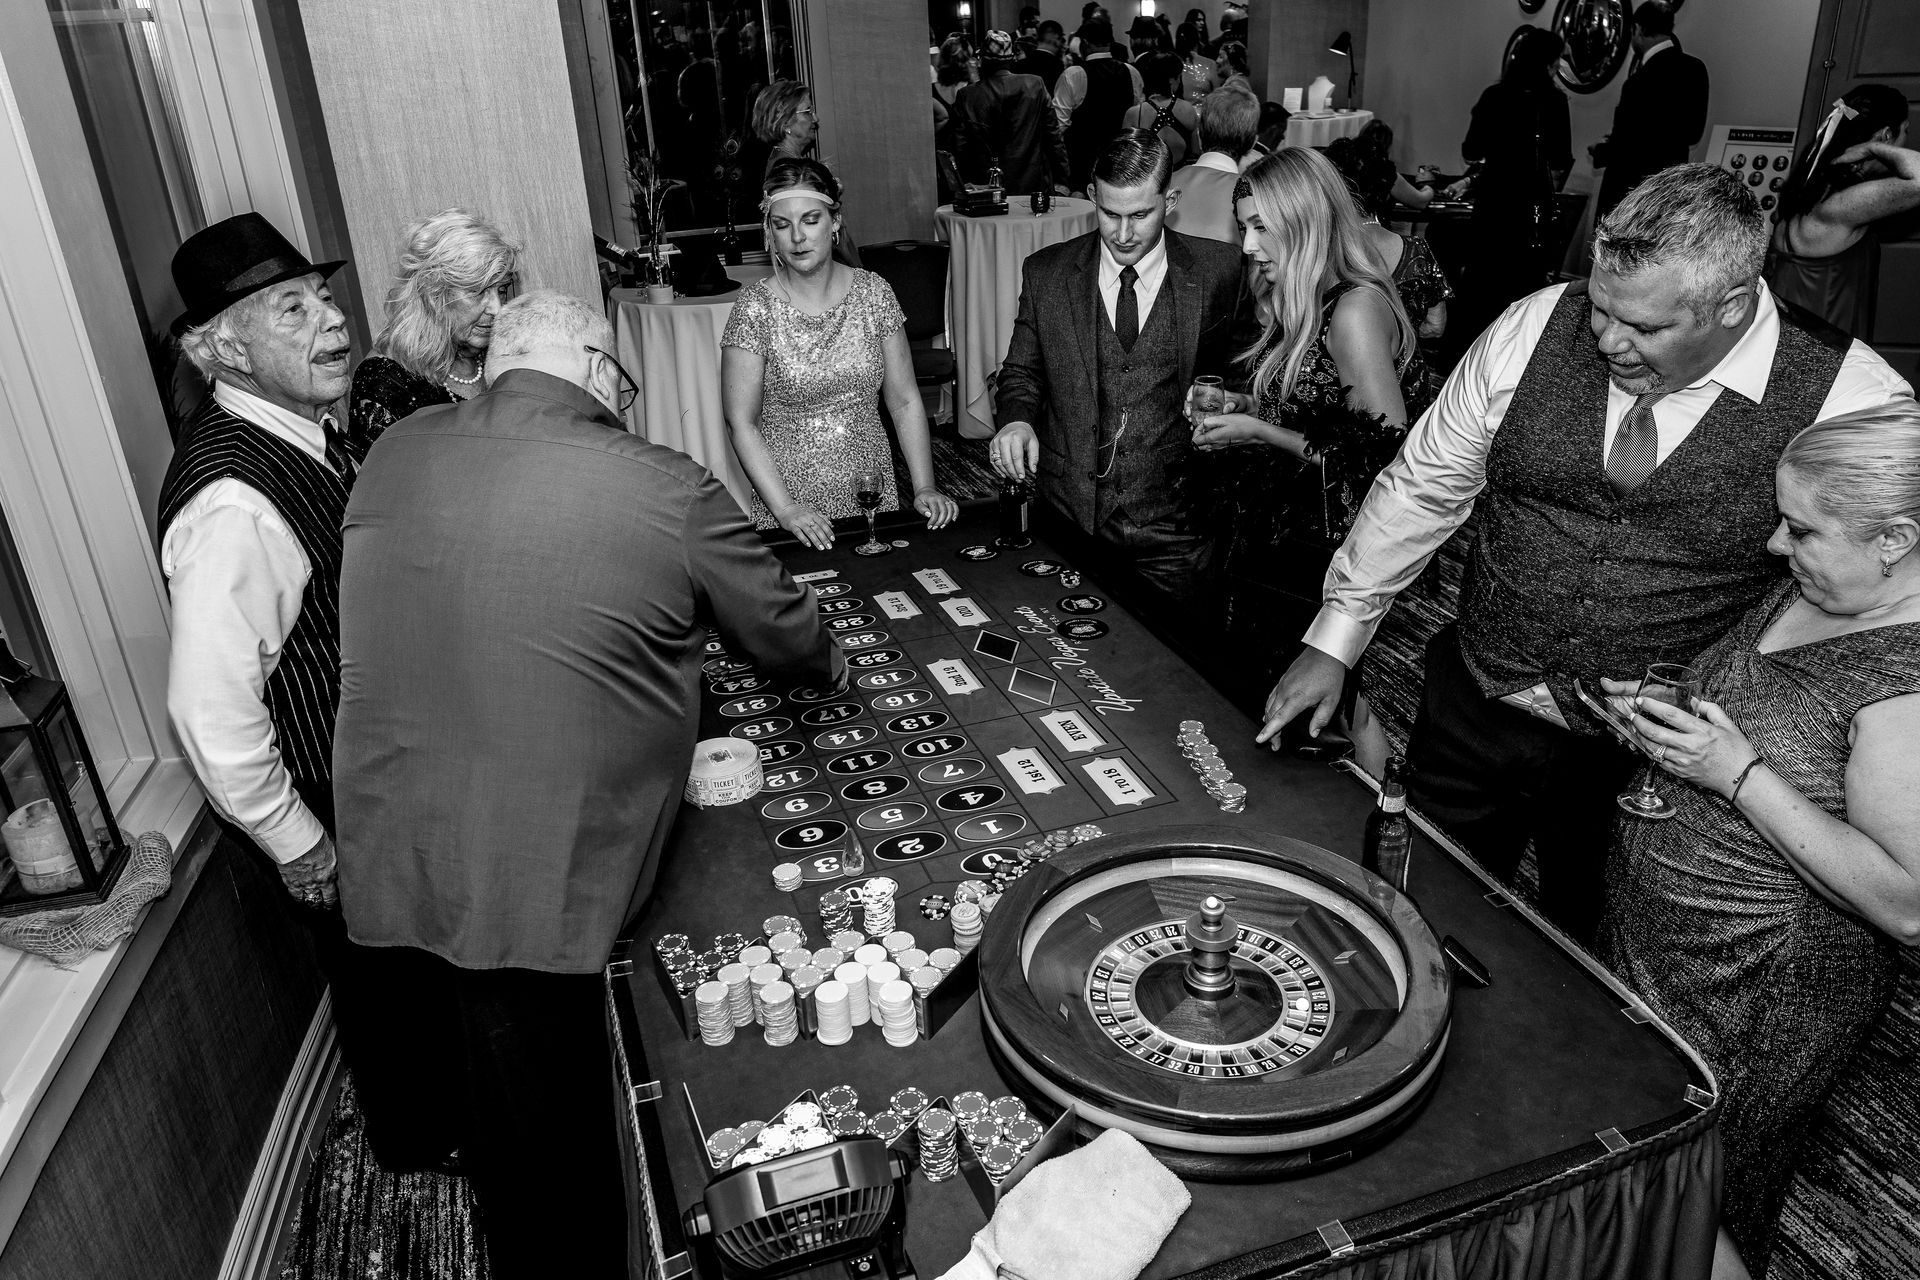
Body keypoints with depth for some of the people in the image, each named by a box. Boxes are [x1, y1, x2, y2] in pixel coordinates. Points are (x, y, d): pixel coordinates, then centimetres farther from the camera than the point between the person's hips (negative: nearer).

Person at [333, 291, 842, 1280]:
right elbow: (786, 634, 1)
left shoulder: (391, 456, 1)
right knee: (547, 1161, 14)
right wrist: (826, 663, 24)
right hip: (529, 889, -6)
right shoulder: (667, 492, -13)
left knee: (479, 1120, 27)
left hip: (385, 867, 6)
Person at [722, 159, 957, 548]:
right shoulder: (755, 308, -8)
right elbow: (742, 424, -9)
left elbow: (905, 401, 2)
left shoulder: (873, 292, 0)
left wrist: (925, 488, -7)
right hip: (791, 494, -2)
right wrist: (784, 509, -19)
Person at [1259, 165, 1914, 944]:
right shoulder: (1536, 328, -9)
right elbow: (1421, 485, -1)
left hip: (1646, 766, -2)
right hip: (1469, 715, 2)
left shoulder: (1857, 405, -15)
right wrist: (1334, 638, -2)